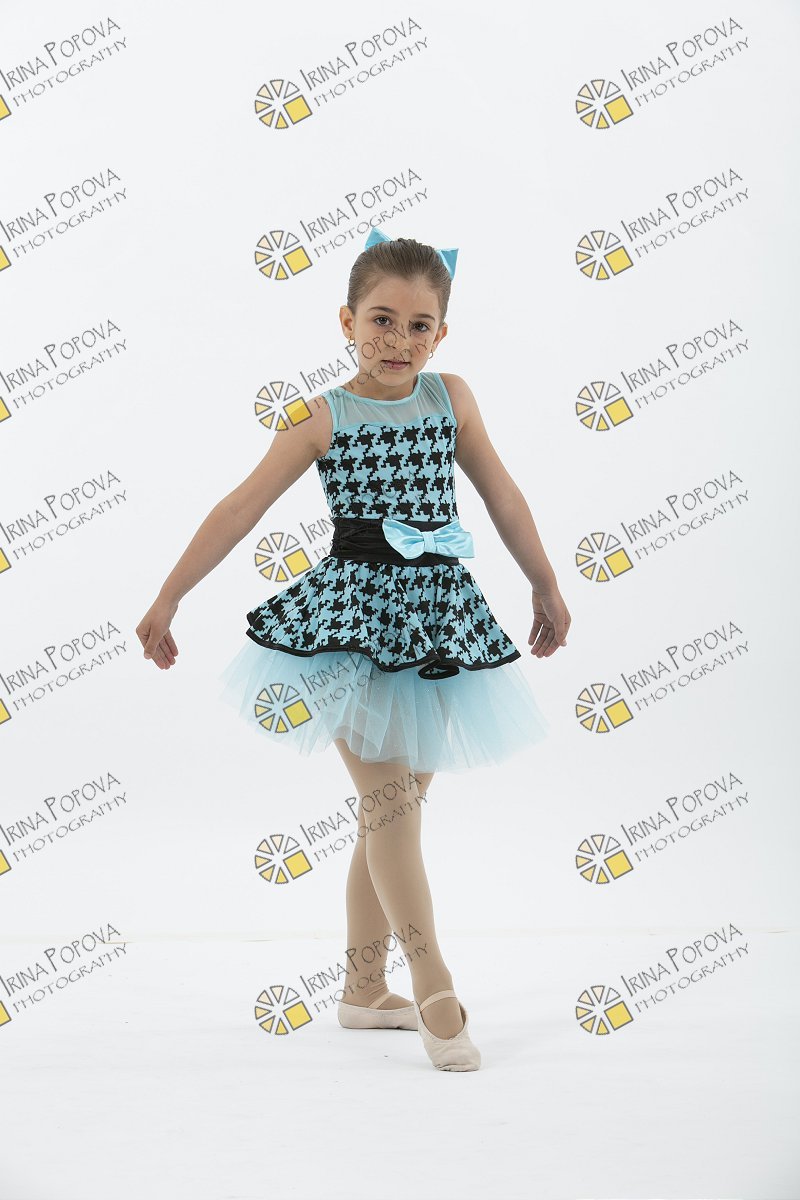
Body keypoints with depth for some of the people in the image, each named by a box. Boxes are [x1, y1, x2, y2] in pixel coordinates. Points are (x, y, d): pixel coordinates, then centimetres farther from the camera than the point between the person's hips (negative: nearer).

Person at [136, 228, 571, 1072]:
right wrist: (168, 598, -6)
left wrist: (545, 587, 20)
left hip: (436, 619, 4)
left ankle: (365, 990, 22)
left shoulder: (451, 398, 5)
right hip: (355, 614, -4)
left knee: (394, 806, 11)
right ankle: (434, 991, -1)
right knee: (389, 803, -8)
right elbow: (240, 509, -5)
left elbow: (502, 497, 13)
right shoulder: (324, 418, -5)